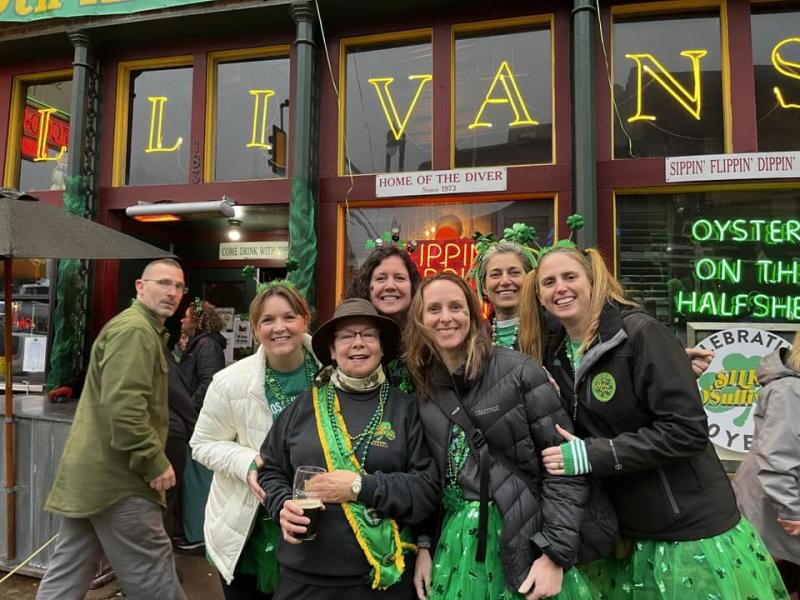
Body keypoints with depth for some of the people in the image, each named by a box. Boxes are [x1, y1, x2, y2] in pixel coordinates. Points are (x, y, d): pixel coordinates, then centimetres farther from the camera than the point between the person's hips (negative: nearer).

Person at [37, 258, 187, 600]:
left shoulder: (142, 329, 19)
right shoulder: (136, 330, -16)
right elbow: (124, 405, -27)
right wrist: (156, 463, -20)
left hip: (90, 473, 11)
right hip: (116, 476, -11)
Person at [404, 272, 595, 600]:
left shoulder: (518, 371, -11)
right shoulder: (422, 388, 3)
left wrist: (556, 553, -13)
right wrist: (423, 545, 5)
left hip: (525, 539, -3)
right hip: (457, 542, 4)